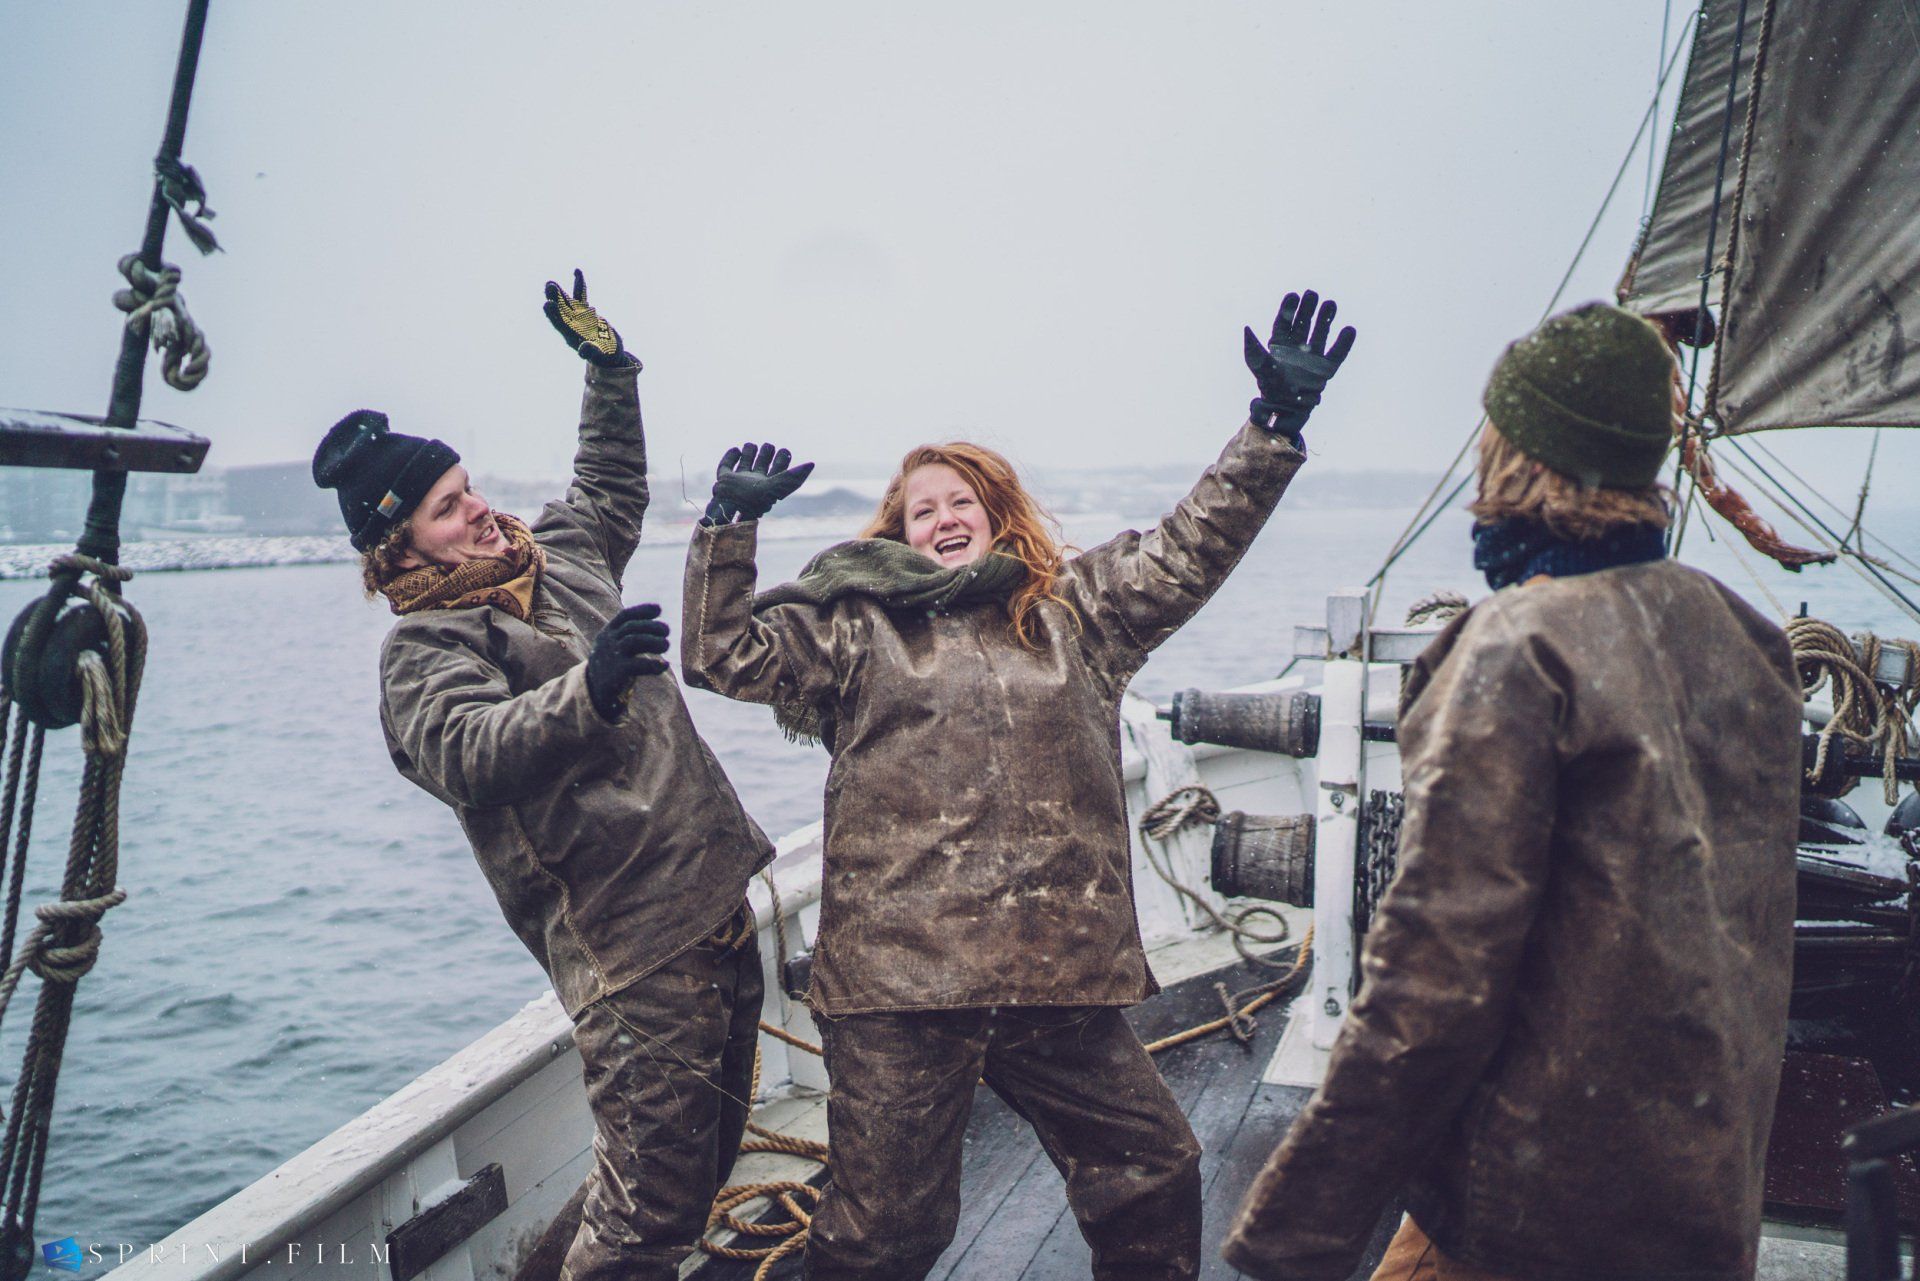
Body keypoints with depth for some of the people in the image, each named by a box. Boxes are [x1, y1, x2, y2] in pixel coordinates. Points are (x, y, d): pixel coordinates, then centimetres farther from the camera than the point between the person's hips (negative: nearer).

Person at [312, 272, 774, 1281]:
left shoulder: (557, 556, 15)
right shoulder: (422, 650, -9)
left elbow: (612, 487, 35)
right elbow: (469, 751, -29)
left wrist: (608, 371, 30)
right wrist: (588, 690, -45)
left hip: (719, 905, 8)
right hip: (632, 950, -8)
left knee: (708, 1157, 18)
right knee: (652, 1191, -7)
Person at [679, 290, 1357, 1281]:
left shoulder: (1076, 611, 15)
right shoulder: (855, 631, 9)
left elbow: (1191, 547, 13)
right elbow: (722, 655, 4)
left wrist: (1277, 420, 7)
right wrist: (730, 526, -7)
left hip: (1058, 975, 3)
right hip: (898, 980, -2)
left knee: (1154, 1172, 13)